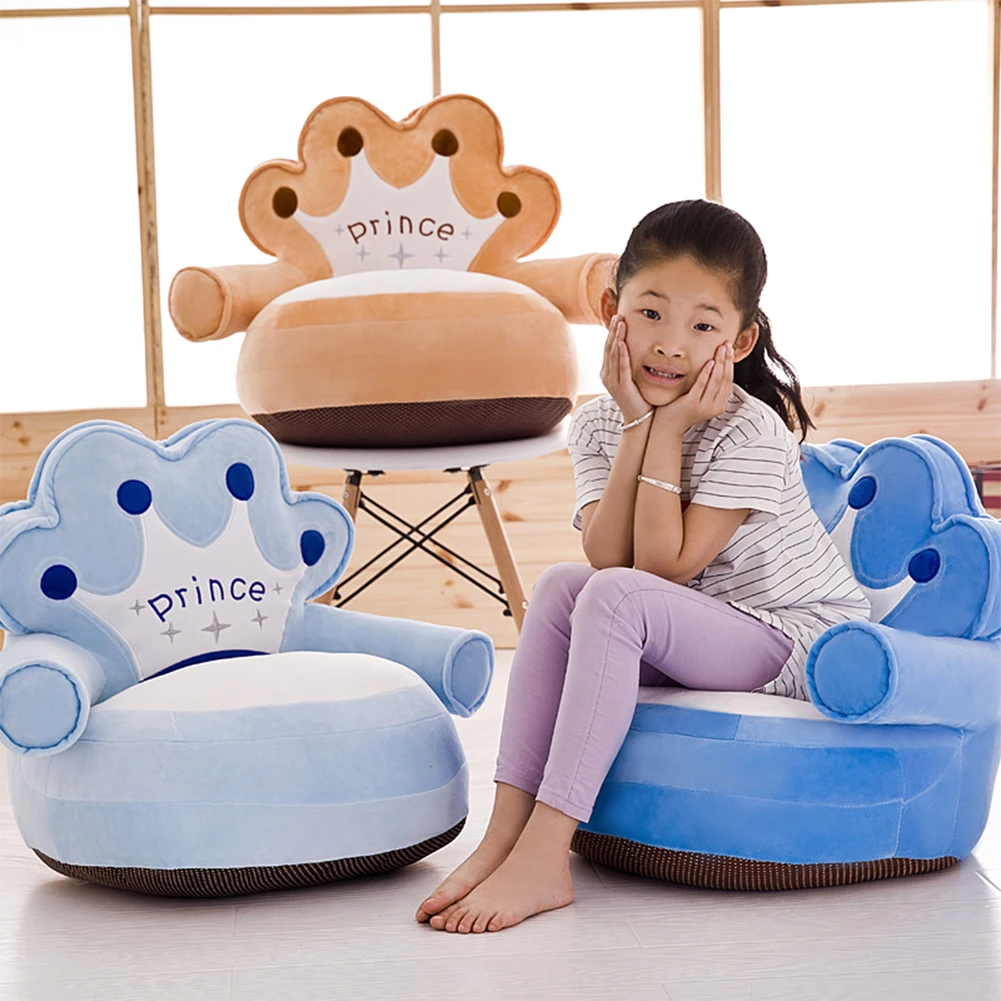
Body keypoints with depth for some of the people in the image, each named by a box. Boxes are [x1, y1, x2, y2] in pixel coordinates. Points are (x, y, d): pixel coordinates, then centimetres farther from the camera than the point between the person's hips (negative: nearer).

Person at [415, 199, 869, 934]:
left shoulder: (751, 431, -19)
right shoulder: (599, 423, -1)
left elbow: (665, 568, -25)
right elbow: (606, 557, -17)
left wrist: (669, 431, -23)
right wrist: (637, 425, -20)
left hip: (801, 635, -7)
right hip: (704, 635, 7)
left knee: (616, 599, -28)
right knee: (561, 585, -15)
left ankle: (543, 859, -30)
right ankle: (507, 831, -19)